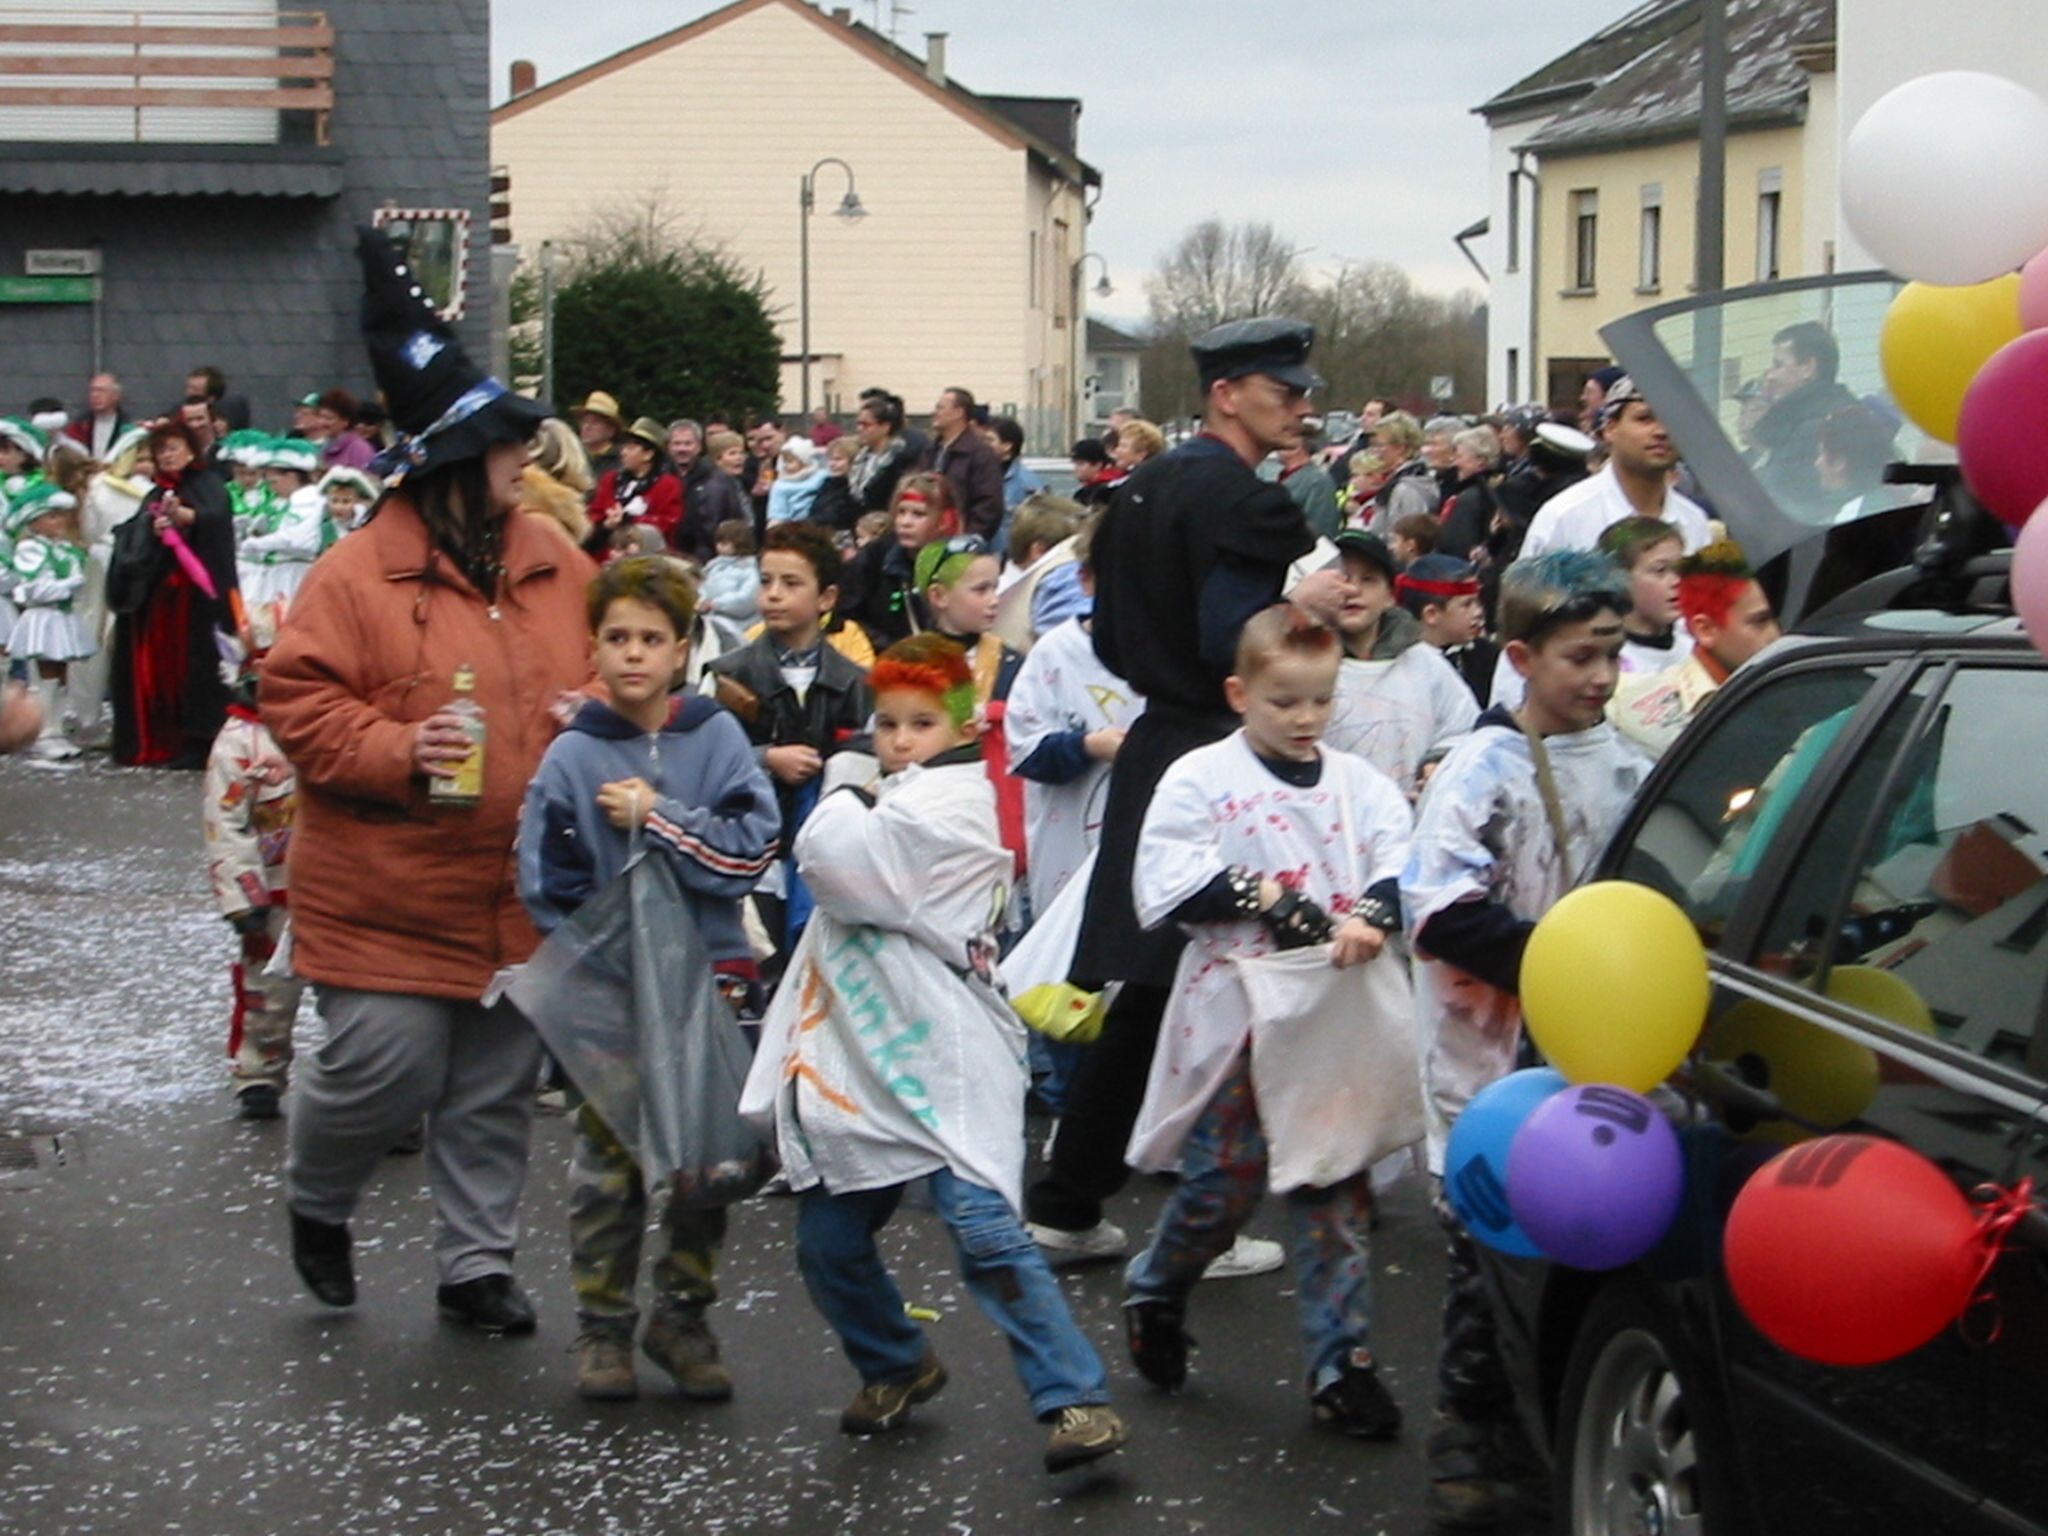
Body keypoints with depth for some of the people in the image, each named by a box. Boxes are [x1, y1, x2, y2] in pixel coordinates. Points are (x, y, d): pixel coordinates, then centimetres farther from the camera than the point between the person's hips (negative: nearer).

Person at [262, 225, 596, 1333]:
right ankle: (316, 1203, 25)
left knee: (496, 1093, 11)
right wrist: (399, 749, -23)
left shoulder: (557, 570, 7)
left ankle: (476, 1264, 25)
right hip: (389, 897, -5)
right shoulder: (359, 575, -10)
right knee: (385, 1070, -6)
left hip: (522, 897, 5)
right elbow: (295, 701, -12)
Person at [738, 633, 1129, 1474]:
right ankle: (897, 1367, 34)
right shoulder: (889, 801, 21)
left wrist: (847, 801, 0)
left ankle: (1078, 1400, -17)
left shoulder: (954, 801, -9)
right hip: (857, 1059, 9)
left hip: (945, 1059, -9)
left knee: (983, 1225, -19)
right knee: (828, 1241, 11)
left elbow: (837, 859, -18)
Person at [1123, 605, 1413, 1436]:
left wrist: (1370, 917, -23)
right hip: (1237, 1014, -3)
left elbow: (1405, 867, -3)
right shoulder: (1200, 779, -2)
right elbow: (1168, 886, -11)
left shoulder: (1359, 783, 8)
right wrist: (1264, 894, -19)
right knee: (1223, 1181, 4)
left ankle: (1342, 1362, 7)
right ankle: (1154, 1292, 31)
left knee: (1338, 1191, 3)